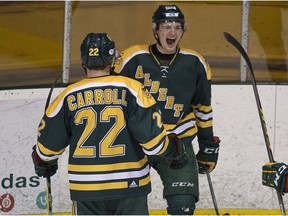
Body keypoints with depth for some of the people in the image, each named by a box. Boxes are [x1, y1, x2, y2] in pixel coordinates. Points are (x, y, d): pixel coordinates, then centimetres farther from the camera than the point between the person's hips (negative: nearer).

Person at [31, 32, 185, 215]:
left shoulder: (69, 96, 0)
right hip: (130, 184, -1)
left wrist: (43, 162, 28)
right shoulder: (131, 89, -7)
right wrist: (171, 149, 9)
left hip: (86, 186, 1)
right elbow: (152, 134, -11)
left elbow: (48, 143, 7)